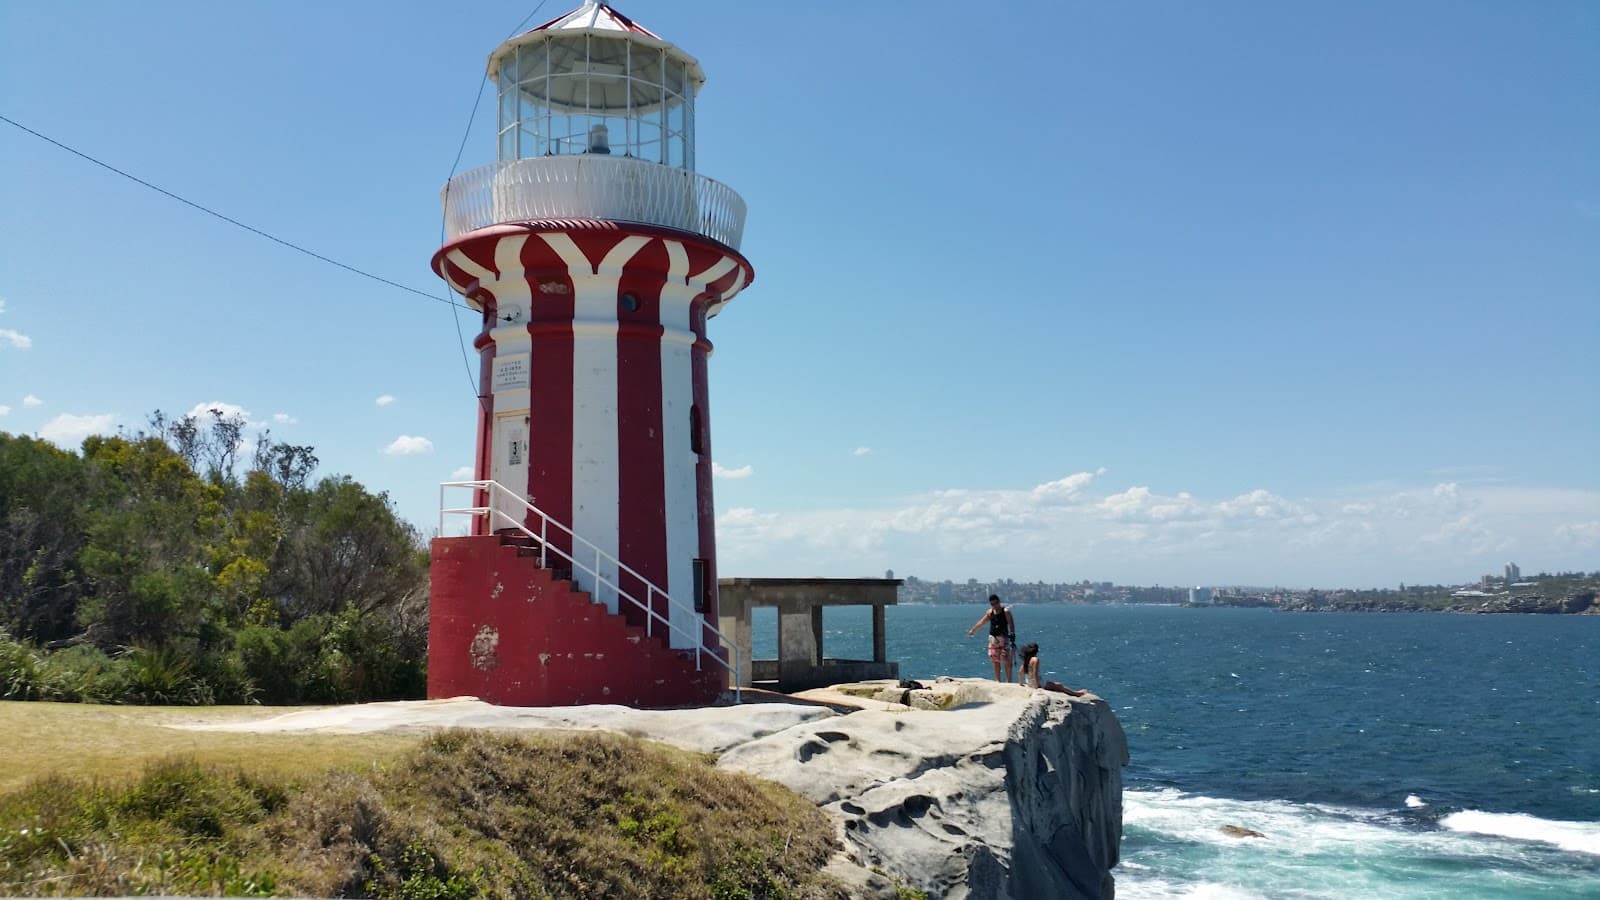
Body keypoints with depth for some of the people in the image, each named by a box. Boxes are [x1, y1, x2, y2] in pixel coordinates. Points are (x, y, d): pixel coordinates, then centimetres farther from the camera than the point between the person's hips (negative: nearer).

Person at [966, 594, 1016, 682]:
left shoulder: (1006, 611, -4)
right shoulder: (990, 612, 9)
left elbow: (1011, 624, -11)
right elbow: (981, 622, 19)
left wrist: (1012, 634, -25)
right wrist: (972, 630, 24)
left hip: (1003, 638, -5)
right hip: (993, 637, 5)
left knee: (1007, 661, -8)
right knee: (995, 661, 5)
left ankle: (1009, 681, -5)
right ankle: (998, 681, 10)